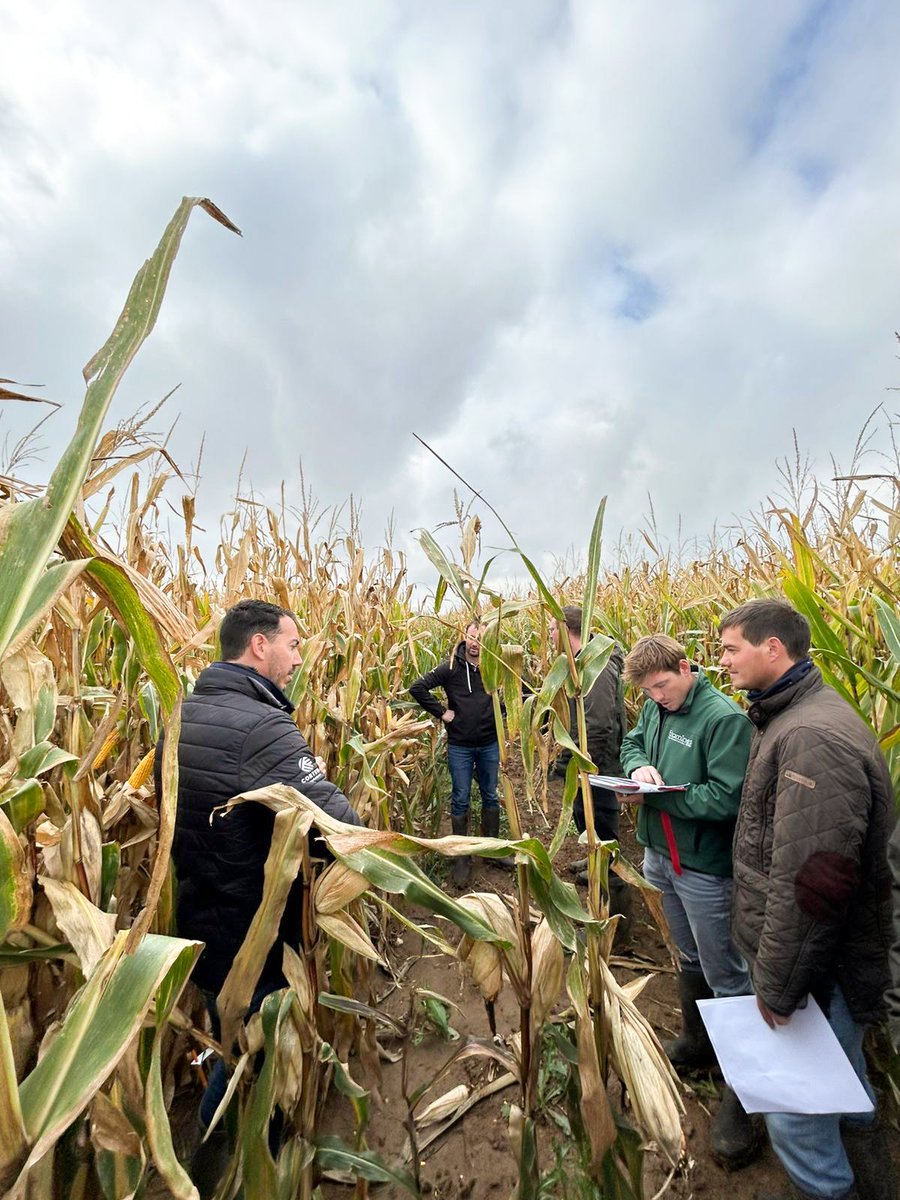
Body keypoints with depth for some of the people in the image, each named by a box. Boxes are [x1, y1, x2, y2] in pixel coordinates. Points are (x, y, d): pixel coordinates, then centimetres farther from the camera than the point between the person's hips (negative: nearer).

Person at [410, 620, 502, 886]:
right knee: (460, 800, 7)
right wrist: (441, 712, -13)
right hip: (459, 746, -2)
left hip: (490, 744, 2)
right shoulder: (451, 667, -10)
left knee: (490, 796, 16)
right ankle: (462, 856, 23)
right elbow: (417, 688, -12)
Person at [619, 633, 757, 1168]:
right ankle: (697, 1043, 48)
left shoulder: (724, 718, -23)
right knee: (690, 957, 26)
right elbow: (633, 742, 14)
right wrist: (640, 768, -9)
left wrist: (657, 794, -23)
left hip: (705, 867, -7)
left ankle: (741, 1093, 25)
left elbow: (727, 799, -26)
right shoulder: (656, 708, -1)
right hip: (660, 855, 8)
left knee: (726, 975, 6)